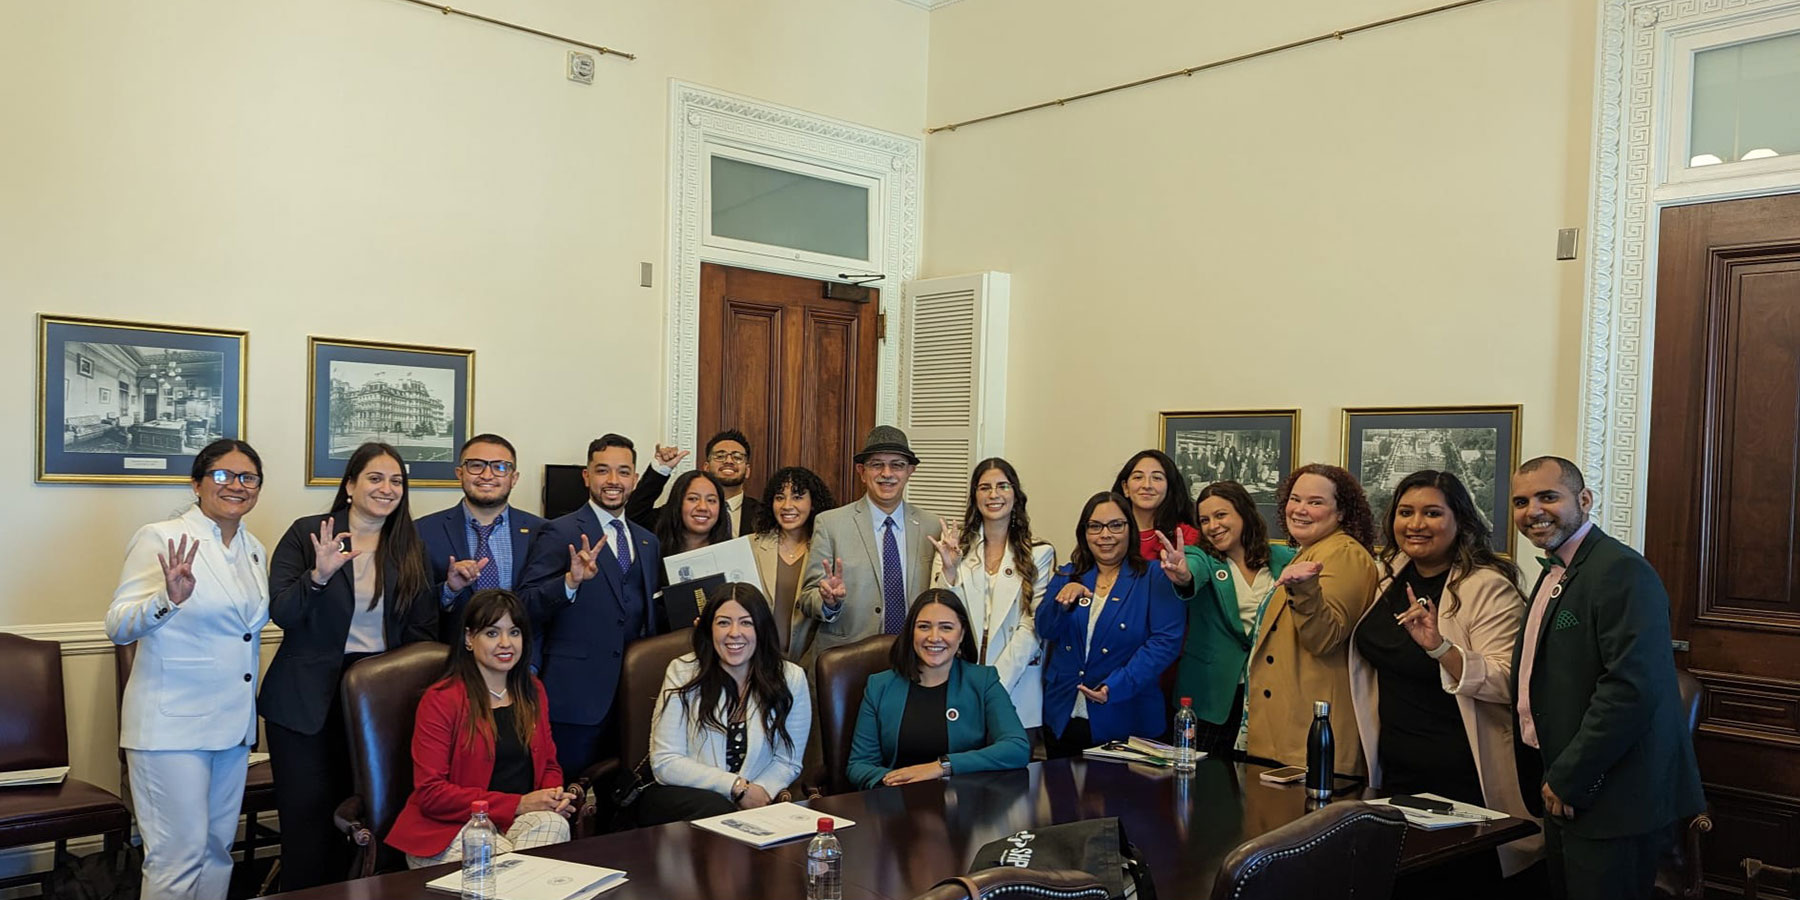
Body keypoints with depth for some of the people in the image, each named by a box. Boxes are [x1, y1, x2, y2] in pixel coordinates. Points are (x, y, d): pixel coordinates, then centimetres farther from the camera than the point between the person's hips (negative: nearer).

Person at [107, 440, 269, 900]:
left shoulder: (255, 550, 11)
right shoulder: (160, 538, -8)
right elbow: (119, 627, -16)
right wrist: (169, 598, -32)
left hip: (233, 723, 7)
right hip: (172, 723, -7)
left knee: (218, 848, 14)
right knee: (180, 853, -6)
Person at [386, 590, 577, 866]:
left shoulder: (532, 691, 14)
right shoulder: (440, 700, -6)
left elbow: (550, 765, 20)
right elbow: (430, 793, -12)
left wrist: (555, 796, -7)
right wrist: (518, 804, -17)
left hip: (519, 822, 6)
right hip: (447, 830, -6)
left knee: (553, 823, -29)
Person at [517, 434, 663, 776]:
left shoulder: (648, 542, 15)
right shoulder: (560, 534, -5)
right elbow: (526, 607, -12)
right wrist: (570, 582, -28)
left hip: (632, 696, 6)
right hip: (577, 694, -5)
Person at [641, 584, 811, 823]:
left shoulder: (791, 679, 1)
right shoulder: (682, 673, -4)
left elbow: (787, 762, 5)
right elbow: (665, 763, -7)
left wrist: (760, 792, -18)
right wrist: (736, 786, -16)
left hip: (752, 803, 1)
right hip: (679, 796, -1)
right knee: (716, 809, -35)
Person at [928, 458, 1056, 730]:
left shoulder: (1040, 554, 0)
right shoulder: (955, 547, 5)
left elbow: (1031, 628, -5)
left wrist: (994, 684, -13)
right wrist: (949, 569, -16)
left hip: (1015, 684, -1)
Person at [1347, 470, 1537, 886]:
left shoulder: (1488, 587, -17)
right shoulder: (1393, 574, 5)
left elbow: (1506, 685, -25)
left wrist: (1439, 647, -37)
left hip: (1461, 778, -7)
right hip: (1395, 769, 7)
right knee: (1404, 885, 17)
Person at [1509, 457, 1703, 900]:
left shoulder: (1622, 572, -17)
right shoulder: (1554, 573, 14)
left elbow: (1632, 688, -25)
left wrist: (1566, 780, -19)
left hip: (1614, 801, -9)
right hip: (1566, 795, 9)